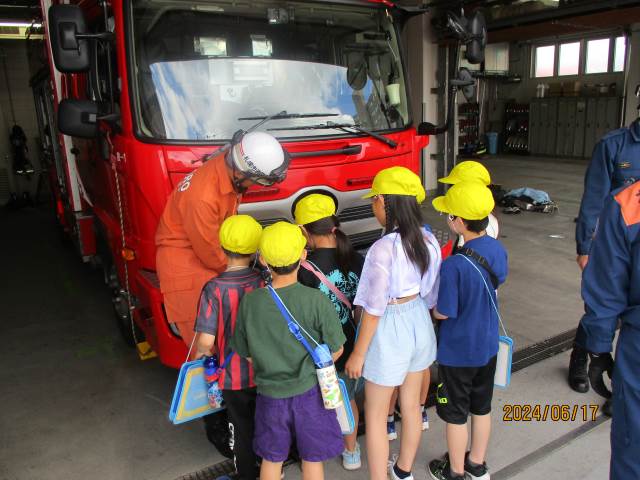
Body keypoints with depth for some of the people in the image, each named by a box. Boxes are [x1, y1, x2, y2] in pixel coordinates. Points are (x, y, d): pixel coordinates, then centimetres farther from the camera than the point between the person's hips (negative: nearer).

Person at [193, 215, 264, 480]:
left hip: (233, 376, -2)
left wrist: (200, 355, 0)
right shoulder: (265, 283, -14)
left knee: (242, 429, 19)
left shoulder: (214, 289, -21)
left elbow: (206, 341, -21)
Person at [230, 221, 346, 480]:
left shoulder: (250, 301, -14)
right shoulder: (317, 301, -20)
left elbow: (246, 354, -1)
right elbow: (335, 352, -10)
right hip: (309, 393, -1)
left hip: (270, 393, 2)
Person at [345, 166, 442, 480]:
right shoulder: (428, 239, -5)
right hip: (419, 324, 8)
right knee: (411, 406, 24)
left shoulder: (383, 249, -27)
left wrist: (358, 354, -10)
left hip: (390, 331, -8)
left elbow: (374, 309, -21)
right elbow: (431, 293, 5)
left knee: (375, 415, 12)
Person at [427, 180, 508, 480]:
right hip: (488, 345, 7)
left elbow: (443, 312, -22)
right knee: (481, 407, 23)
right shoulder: (497, 250, -9)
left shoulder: (454, 266, -31)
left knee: (456, 415, 14)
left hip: (457, 352, -6)